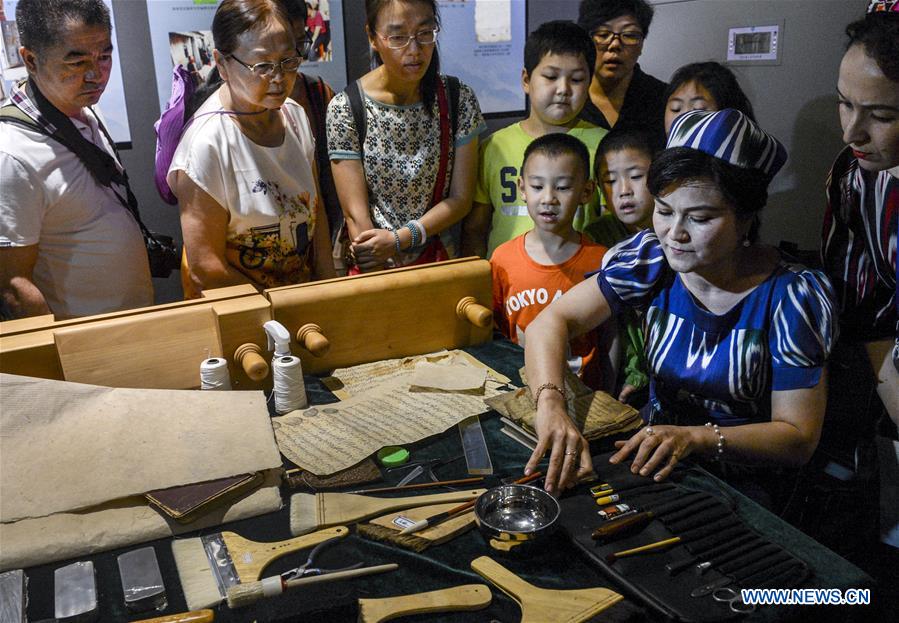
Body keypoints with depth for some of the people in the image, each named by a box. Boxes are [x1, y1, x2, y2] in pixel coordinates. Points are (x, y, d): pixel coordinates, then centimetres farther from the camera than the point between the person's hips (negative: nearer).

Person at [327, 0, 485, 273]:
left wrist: (398, 239, -15)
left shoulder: (460, 99, -4)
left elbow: (461, 199, -3)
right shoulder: (345, 108, -10)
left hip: (440, 260, 2)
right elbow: (356, 216, -12)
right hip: (373, 267, -1)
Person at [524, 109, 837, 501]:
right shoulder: (651, 259, -8)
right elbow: (552, 321, -15)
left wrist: (696, 438, -31)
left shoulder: (793, 297, -16)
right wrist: (550, 403, -36)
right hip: (651, 455, 3)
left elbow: (799, 438, -14)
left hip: (743, 479, -3)